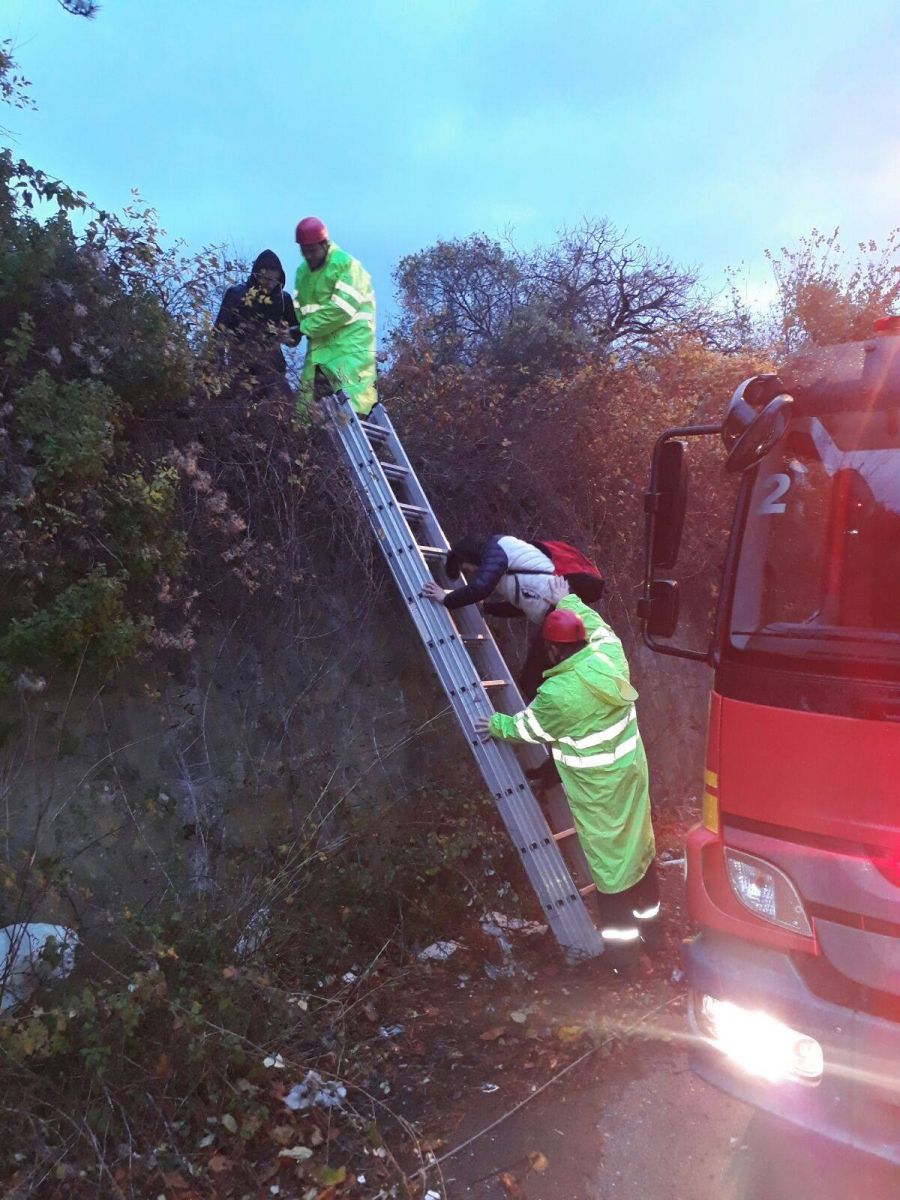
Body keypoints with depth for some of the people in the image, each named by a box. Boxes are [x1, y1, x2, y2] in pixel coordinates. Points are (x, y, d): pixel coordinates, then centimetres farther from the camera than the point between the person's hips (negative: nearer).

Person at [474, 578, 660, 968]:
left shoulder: (557, 693, -25)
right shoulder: (609, 656, -9)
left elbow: (529, 728, -6)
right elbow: (598, 626, 14)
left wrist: (495, 726, 11)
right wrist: (566, 601, 25)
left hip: (596, 788, -6)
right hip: (631, 770, 7)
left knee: (609, 858, 8)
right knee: (640, 844, 21)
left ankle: (623, 946, 23)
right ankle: (651, 926, 40)